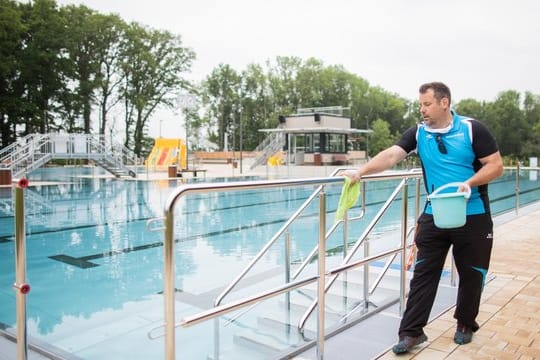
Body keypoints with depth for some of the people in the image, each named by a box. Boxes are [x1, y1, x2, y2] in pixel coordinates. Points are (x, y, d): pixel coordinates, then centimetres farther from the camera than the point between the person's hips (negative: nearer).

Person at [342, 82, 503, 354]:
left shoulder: (472, 129, -8)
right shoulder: (418, 133, -1)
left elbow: (496, 166, -7)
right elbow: (391, 155, -13)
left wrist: (469, 183, -22)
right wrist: (361, 172, -27)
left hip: (473, 216, -1)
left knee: (471, 274, 12)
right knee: (423, 273, 1)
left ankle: (465, 324, 33)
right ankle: (411, 331, 8)